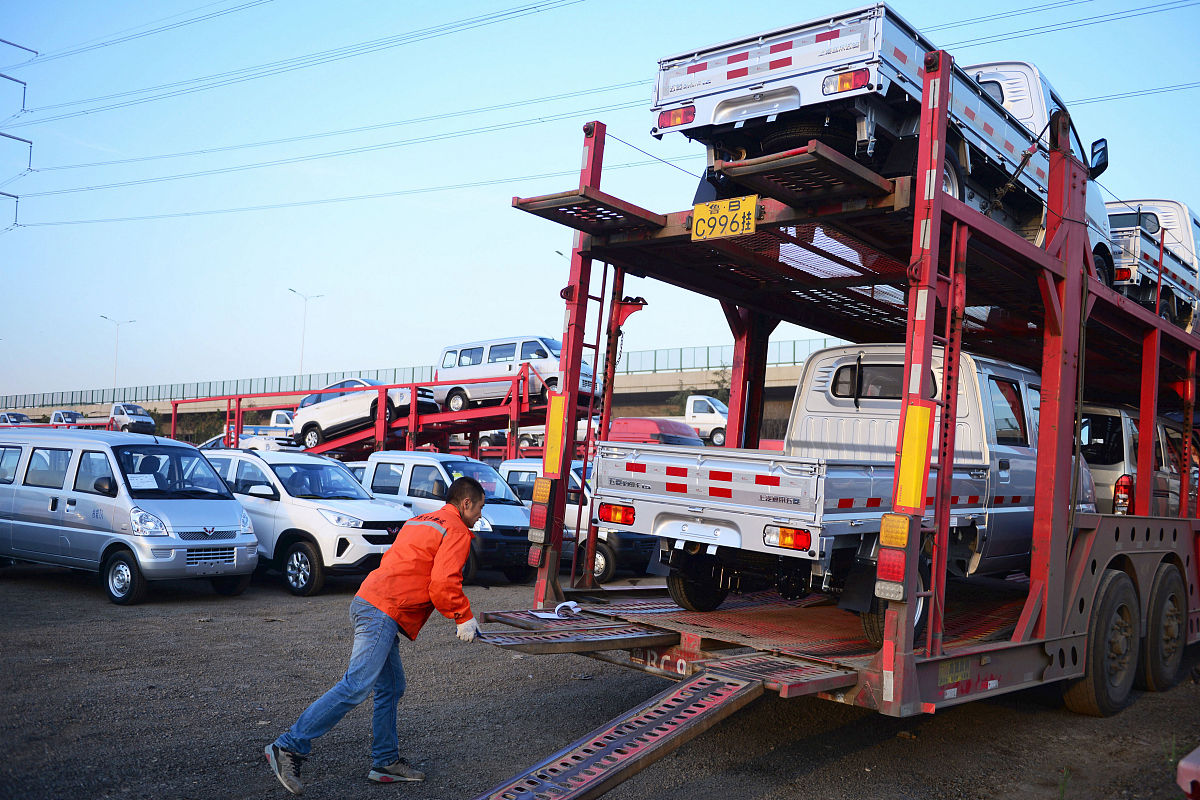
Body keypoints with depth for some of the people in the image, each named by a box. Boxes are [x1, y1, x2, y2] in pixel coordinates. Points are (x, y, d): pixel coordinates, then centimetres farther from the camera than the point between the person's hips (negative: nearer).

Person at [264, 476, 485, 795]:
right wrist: (465, 618, 1)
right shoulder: (457, 532, -4)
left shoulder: (421, 522, 25)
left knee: (391, 688, 13)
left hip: (370, 603, 10)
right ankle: (289, 748, -14)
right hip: (382, 612, -10)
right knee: (356, 686, -14)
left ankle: (385, 761, 17)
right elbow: (443, 585, -13)